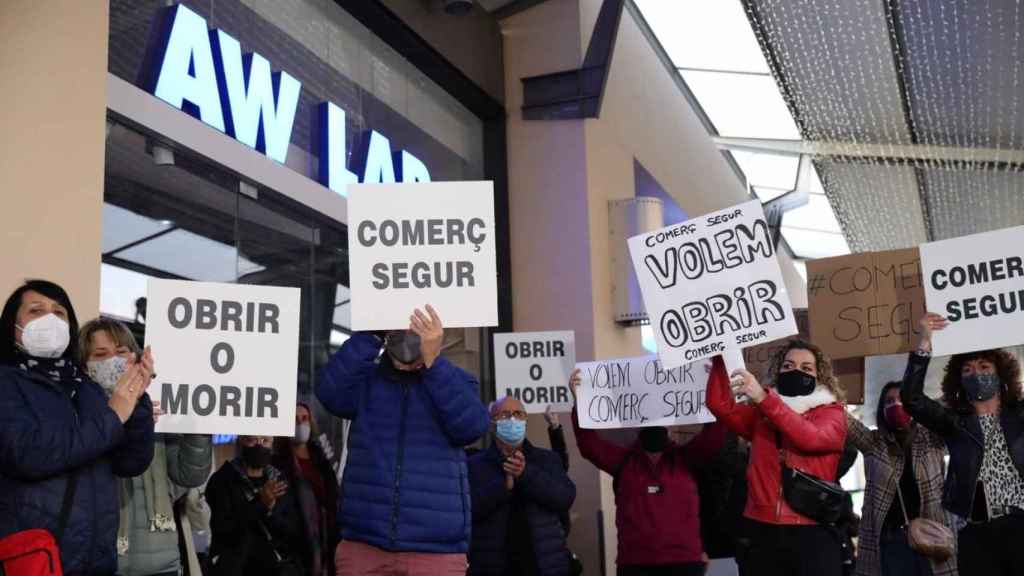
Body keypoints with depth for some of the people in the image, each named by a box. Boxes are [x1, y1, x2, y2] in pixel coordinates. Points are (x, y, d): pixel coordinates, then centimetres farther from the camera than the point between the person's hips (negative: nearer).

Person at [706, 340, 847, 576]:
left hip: (812, 534, -3)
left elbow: (810, 438, -17)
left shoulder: (831, 412, 5)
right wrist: (720, 358, -9)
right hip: (763, 532, 3)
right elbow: (720, 405, -2)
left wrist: (764, 398, -24)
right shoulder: (761, 413, 15)